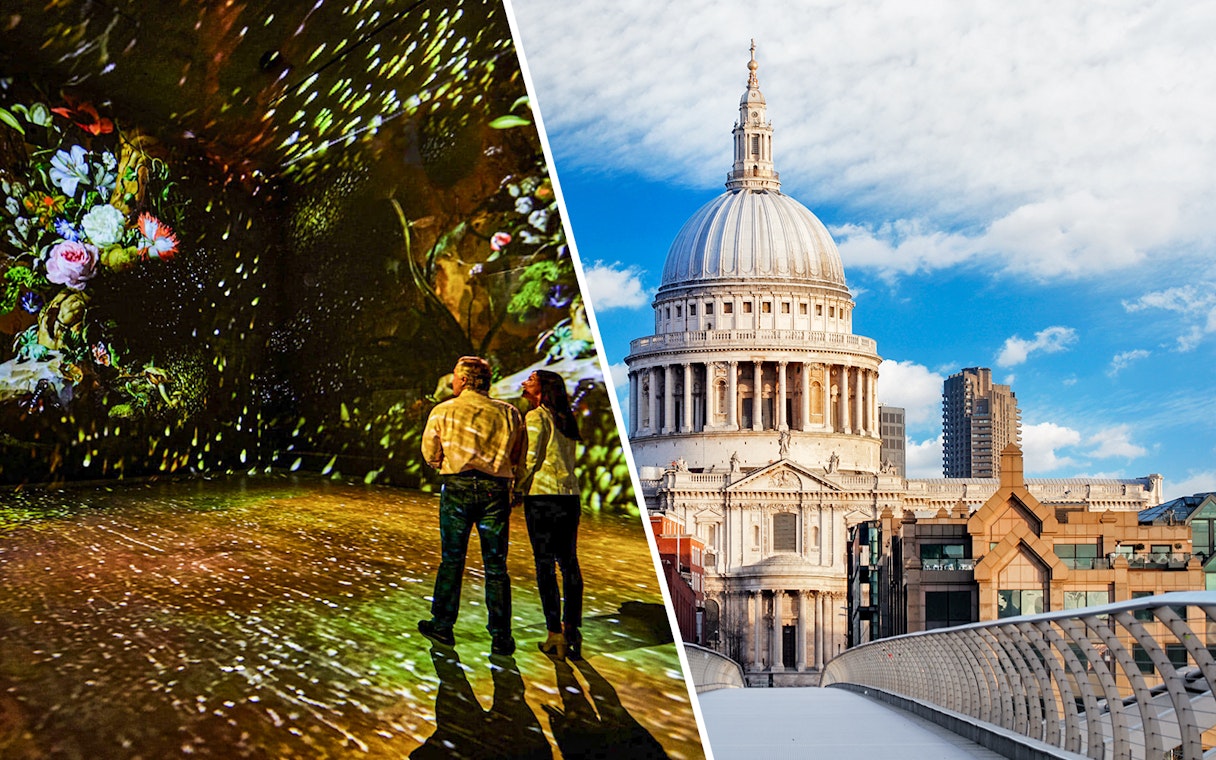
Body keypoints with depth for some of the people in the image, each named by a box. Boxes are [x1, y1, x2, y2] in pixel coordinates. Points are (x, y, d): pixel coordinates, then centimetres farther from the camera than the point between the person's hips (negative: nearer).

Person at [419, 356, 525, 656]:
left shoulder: (442, 412, 2)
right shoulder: (508, 413, 5)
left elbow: (430, 454, 11)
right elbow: (520, 460, 9)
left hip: (457, 487, -1)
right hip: (496, 489, 1)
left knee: (451, 560, 10)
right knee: (495, 566, 4)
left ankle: (442, 625, 16)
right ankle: (501, 637, 5)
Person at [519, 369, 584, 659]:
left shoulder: (536, 417, -4)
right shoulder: (566, 419, 16)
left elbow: (531, 459, -10)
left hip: (542, 494, -6)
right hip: (570, 496, 6)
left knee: (545, 564, -2)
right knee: (569, 562, 8)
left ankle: (555, 635, -3)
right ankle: (572, 632, 9)